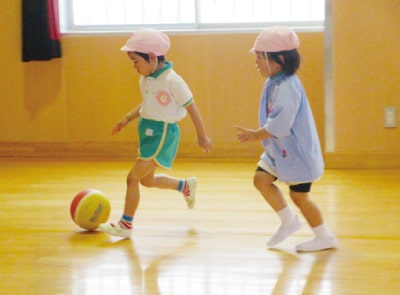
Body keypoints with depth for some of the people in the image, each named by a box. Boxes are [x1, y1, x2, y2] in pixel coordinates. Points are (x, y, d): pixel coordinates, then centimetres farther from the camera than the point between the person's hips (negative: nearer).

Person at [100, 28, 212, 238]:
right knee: (147, 180, 20)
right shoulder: (146, 79, 3)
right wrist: (127, 119, 9)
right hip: (148, 129, 9)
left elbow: (191, 108, -12)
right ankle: (186, 186, 43)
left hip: (162, 133, -9)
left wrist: (202, 136, -6)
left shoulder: (172, 81, -20)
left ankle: (125, 225, 5)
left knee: (133, 177, -8)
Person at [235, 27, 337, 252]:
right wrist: (258, 135, 6)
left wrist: (256, 135, -19)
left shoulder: (287, 87, -25)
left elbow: (279, 124, -28)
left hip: (297, 151, -9)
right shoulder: (273, 83, 5)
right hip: (279, 150, 9)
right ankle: (289, 221, 16)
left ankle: (325, 237, 19)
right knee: (261, 179, 2)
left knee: (299, 196, 1)